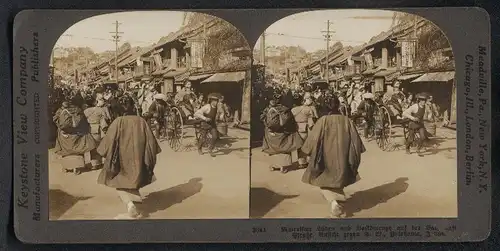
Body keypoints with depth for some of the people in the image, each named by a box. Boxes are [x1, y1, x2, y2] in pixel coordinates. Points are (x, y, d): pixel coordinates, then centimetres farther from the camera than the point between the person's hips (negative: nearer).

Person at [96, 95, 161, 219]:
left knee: (120, 183, 10)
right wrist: (149, 157, 16)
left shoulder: (118, 122, -14)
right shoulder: (141, 121, -4)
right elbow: (150, 141, 2)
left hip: (122, 159, -4)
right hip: (138, 159, 4)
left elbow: (109, 141, -11)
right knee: (133, 181, 24)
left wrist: (102, 150, 9)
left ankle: (130, 205, -13)